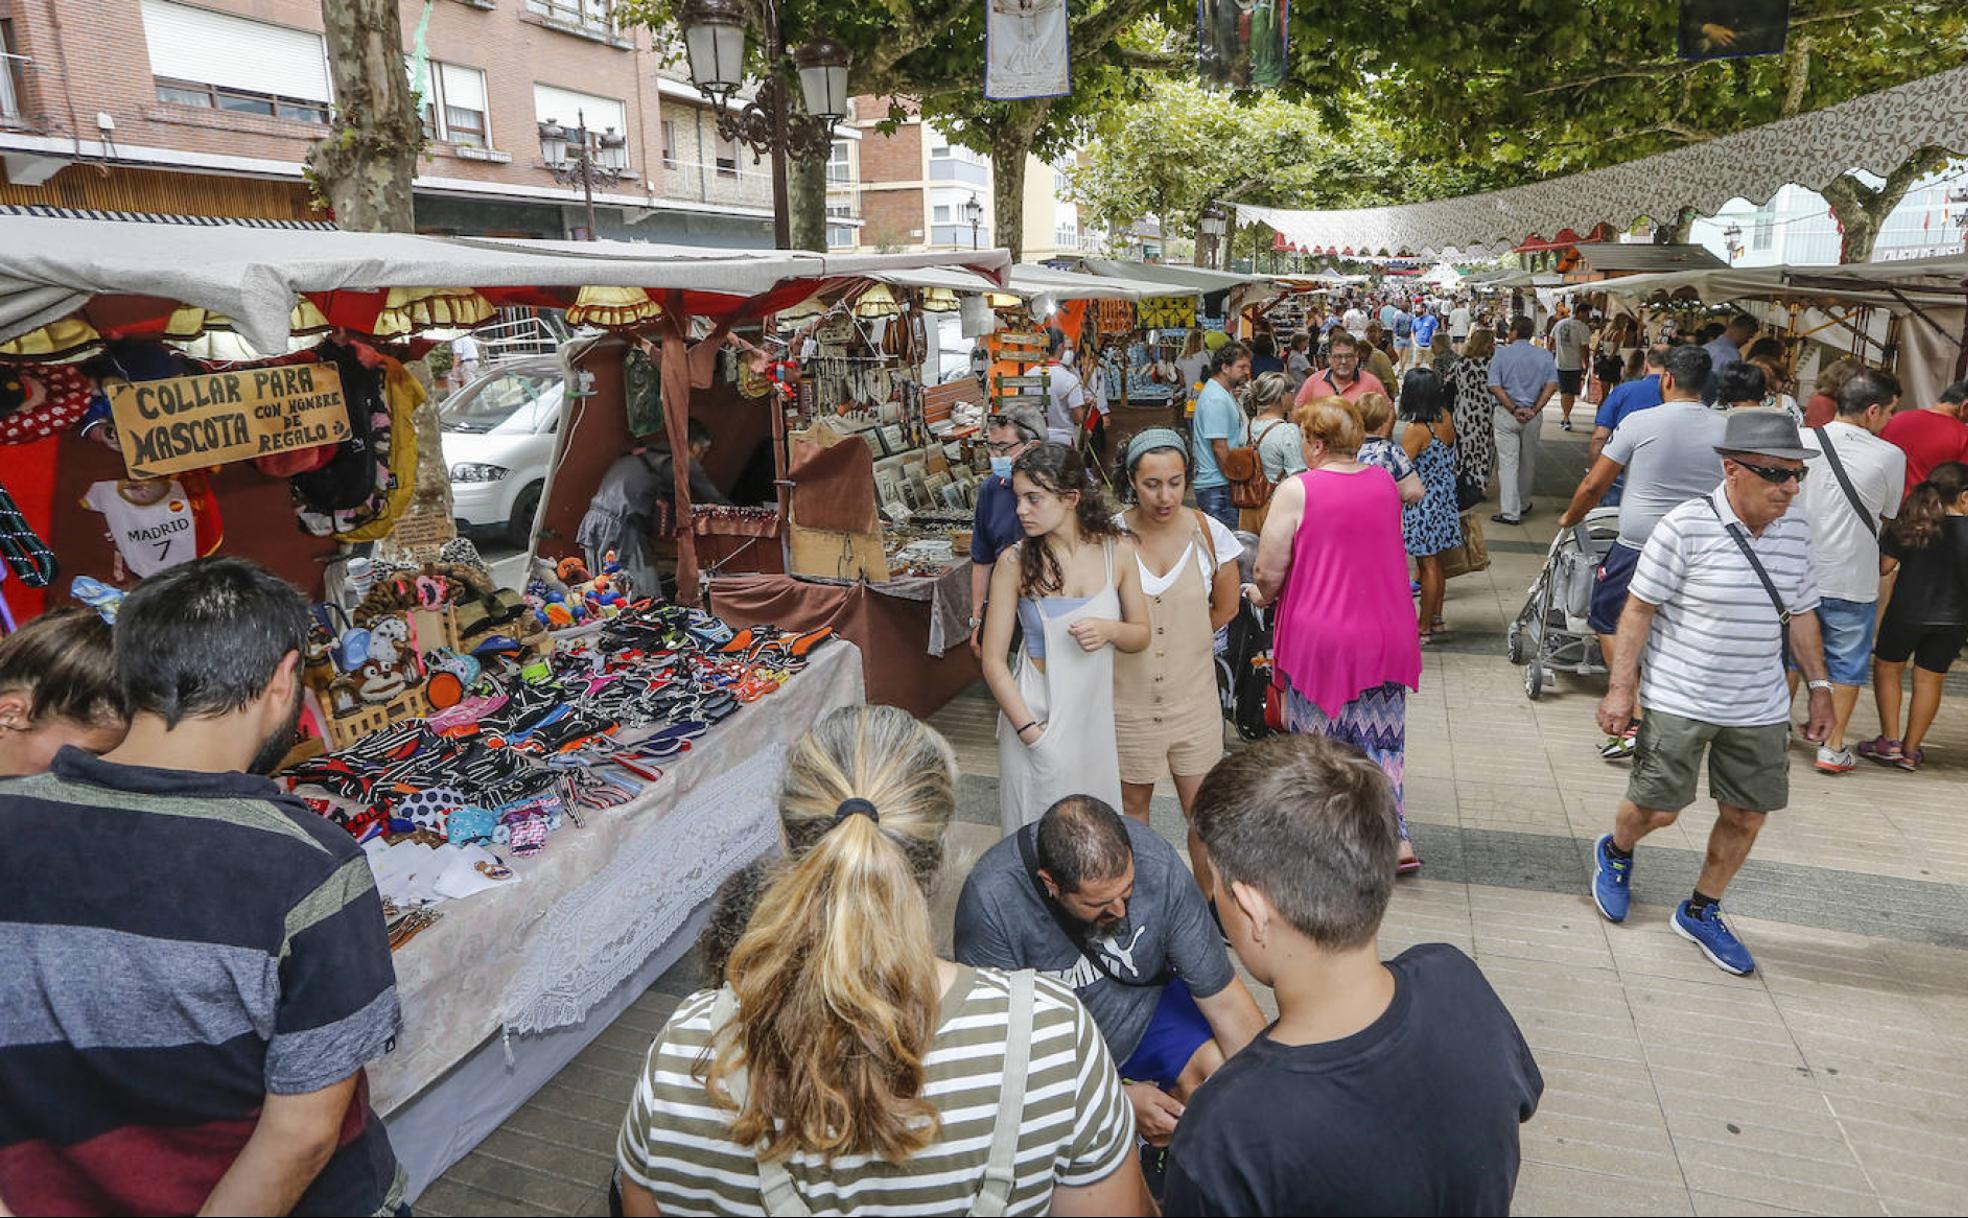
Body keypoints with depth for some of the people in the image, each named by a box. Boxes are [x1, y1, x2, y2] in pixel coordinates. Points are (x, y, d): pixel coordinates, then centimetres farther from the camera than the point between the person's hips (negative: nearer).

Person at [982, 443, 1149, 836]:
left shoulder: (1116, 549, -3)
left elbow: (1141, 634, 7)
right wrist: (1030, 731, -15)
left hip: (1096, 708, 3)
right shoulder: (1015, 562, -10)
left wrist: (1110, 630, -15)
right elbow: (993, 662, -8)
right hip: (1035, 709, -3)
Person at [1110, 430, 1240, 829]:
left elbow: (1225, 608, 7)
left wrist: (1179, 641, 7)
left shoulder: (1208, 533, -7)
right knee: (1132, 803, 15)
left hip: (1192, 695, 1)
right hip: (1129, 696, 0)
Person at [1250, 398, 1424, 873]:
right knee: (1380, 739, 15)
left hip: (1319, 637, -5)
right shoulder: (1384, 482, 4)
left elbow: (1269, 573, -13)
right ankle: (1397, 838, 16)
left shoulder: (1297, 491, -14)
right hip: (1386, 634, 5)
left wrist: (1263, 595, 10)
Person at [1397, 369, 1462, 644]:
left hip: (1422, 504, -8)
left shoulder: (1415, 429, -23)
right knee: (1436, 562, 19)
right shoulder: (1446, 417, -1)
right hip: (1444, 499, 8)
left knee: (1427, 565, 0)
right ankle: (1436, 618, 32)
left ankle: (1424, 629, 10)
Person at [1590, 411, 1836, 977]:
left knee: (1746, 817, 10)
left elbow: (1801, 613, 15)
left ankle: (1701, 913, 30)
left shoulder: (1795, 532, 3)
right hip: (1678, 702, -5)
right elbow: (1639, 609, -12)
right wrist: (1620, 687, -14)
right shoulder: (1686, 527, -15)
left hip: (1759, 710, 6)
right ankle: (1615, 852, 35)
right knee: (1657, 809, 1)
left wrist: (1819, 685, 14)